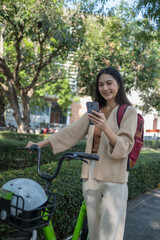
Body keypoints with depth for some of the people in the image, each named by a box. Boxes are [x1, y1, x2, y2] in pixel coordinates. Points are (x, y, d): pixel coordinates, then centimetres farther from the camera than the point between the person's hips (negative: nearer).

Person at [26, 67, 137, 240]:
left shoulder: (128, 111, -2)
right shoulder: (95, 111, 14)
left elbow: (125, 147, -12)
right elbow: (71, 131, 9)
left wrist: (105, 128, -29)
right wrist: (41, 143, 3)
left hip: (113, 177, -4)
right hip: (91, 173, 5)